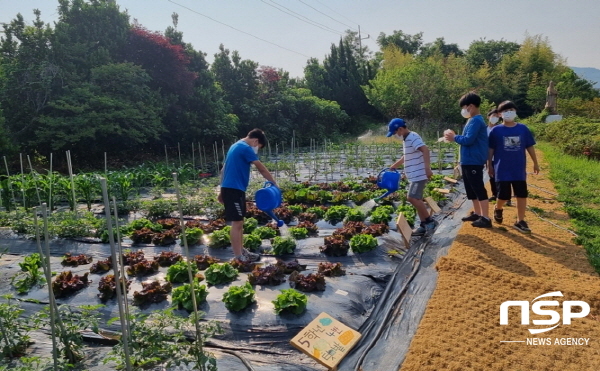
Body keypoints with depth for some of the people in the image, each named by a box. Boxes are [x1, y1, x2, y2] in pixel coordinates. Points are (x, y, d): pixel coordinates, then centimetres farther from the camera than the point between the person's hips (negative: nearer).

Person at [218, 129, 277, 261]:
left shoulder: (236, 146, 18)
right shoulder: (246, 148, -11)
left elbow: (224, 169, 20)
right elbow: (261, 168, -8)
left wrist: (222, 191, 22)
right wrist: (274, 183, 3)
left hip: (230, 188, 10)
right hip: (234, 189, -10)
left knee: (239, 222, 15)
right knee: (237, 223, -6)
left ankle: (241, 251, 23)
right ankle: (238, 257, -1)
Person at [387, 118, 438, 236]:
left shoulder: (413, 137, -14)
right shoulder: (407, 139, 17)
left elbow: (425, 150, -27)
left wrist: (427, 168, -36)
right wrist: (393, 166, 37)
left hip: (419, 174, -10)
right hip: (415, 175, 10)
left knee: (412, 198, -14)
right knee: (416, 199, 10)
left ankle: (430, 221, -4)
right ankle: (424, 225, 15)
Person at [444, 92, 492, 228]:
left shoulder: (476, 120, -15)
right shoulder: (473, 120, 17)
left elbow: (468, 140, -23)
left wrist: (454, 138, -8)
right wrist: (454, 136, 6)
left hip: (474, 162, -11)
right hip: (468, 161, 11)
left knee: (479, 190, -7)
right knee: (471, 190, 16)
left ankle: (485, 218, -3)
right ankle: (477, 213, 26)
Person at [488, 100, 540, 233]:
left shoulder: (523, 129, 3)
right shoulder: (496, 130, -4)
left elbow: (530, 147, 9)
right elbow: (491, 149, 1)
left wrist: (535, 163, 12)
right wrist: (489, 165, 1)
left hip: (519, 169, 3)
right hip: (502, 169, -2)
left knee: (522, 195, 4)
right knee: (503, 195, 2)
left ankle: (520, 221, 15)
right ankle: (498, 209, 34)